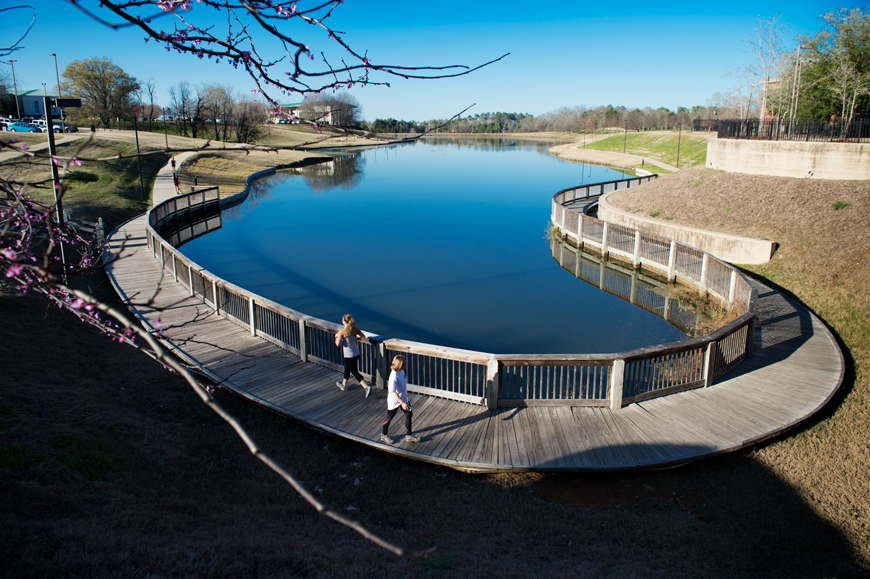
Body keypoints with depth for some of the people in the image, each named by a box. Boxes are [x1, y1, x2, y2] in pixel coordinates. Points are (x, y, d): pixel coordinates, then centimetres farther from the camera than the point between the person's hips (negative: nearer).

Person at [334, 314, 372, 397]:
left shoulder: (341, 332, -18)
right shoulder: (356, 329, -5)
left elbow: (338, 344, -19)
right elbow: (363, 336, 0)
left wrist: (337, 336, 0)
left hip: (349, 356, -7)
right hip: (356, 354, 7)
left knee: (355, 372, -1)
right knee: (347, 369, 28)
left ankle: (366, 387, -14)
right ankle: (343, 385, 45)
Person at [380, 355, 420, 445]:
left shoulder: (401, 371, -6)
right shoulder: (394, 376, -32)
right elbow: (393, 392, -31)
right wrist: (402, 403, -31)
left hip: (403, 399, 8)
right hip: (394, 401, -8)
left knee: (408, 414, 10)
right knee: (389, 417, 11)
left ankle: (409, 435, 25)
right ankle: (383, 435, 33)